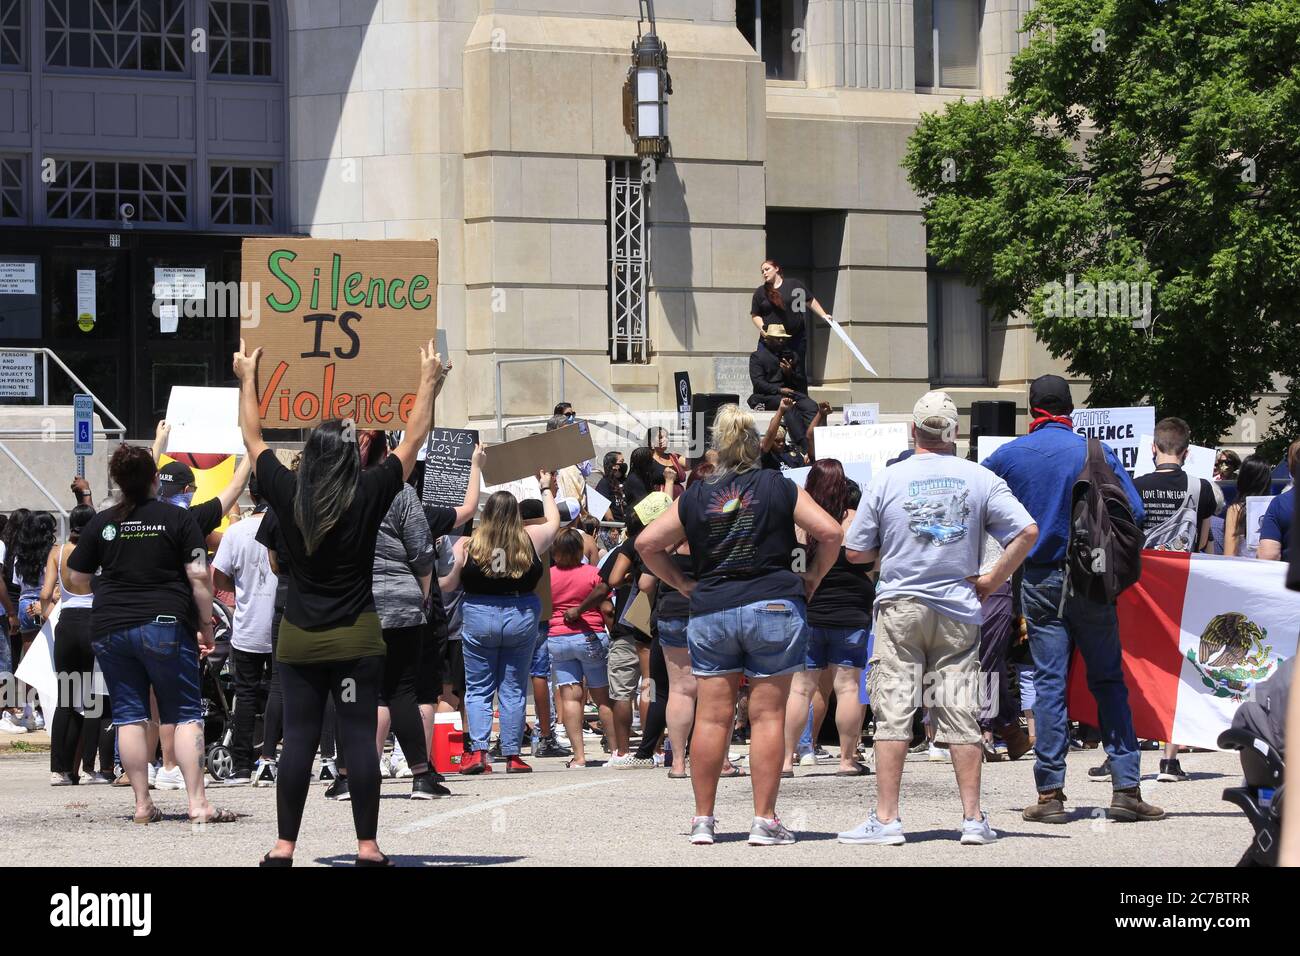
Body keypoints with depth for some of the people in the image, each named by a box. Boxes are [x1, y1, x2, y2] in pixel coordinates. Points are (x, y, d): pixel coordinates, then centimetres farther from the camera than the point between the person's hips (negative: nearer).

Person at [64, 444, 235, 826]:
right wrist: (206, 626, 0)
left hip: (110, 629, 2)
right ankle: (198, 802, -7)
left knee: (129, 715, 7)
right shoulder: (179, 519, -2)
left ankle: (143, 804, 5)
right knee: (186, 714, 2)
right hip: (165, 625, -2)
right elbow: (199, 577, -8)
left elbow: (76, 579, 10)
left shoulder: (101, 523, 4)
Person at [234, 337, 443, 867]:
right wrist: (428, 381, 12)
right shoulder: (369, 495, -9)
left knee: (297, 740, 3)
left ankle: (284, 846, 3)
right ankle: (367, 847, -1)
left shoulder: (287, 494, -4)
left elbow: (252, 438, 11)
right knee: (360, 740, -1)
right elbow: (413, 440, 2)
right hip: (357, 639, -2)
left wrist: (248, 378, 22)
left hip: (299, 640, 2)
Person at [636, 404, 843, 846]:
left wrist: (681, 583, 13)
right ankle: (764, 821, -2)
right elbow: (830, 533, -3)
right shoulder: (780, 489, 2)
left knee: (712, 717, 4)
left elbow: (647, 544, 7)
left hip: (710, 612, 2)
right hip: (773, 607, -2)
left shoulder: (694, 497, 7)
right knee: (767, 715, 0)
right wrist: (813, 578, 9)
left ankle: (703, 819, 7)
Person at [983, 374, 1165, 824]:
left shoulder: (1009, 456, 1)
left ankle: (1050, 794, -1)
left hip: (1038, 580, 1)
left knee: (1049, 683, 2)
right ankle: (1126, 787, 0)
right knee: (1108, 679, 5)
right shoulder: (1096, 453, -4)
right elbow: (1134, 512, -7)